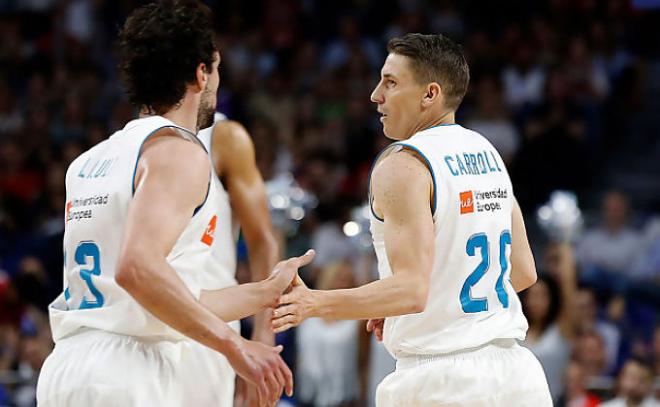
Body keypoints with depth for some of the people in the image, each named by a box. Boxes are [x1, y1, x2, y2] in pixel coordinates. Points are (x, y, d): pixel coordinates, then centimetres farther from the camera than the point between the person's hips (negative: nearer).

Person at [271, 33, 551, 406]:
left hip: (441, 375, -7)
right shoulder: (488, 153, 12)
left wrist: (314, 303, -25)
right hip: (513, 370, 7)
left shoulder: (402, 165, -12)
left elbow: (411, 290, -22)